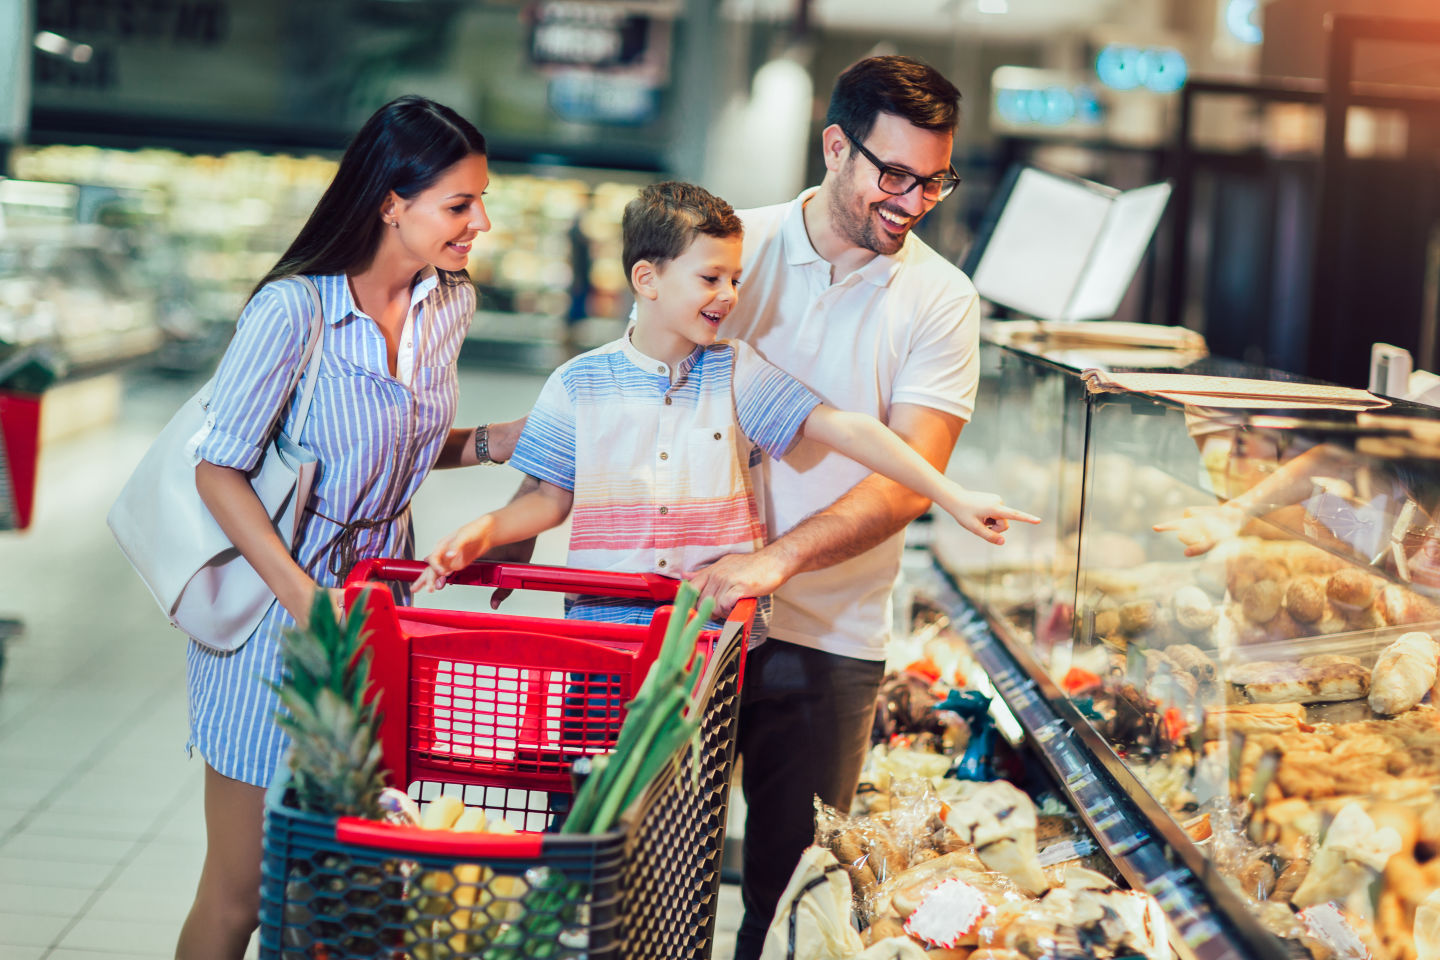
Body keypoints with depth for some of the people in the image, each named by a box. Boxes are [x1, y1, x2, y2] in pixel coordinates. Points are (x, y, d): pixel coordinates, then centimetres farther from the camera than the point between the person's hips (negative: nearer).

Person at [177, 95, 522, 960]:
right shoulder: (293, 310, -18)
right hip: (277, 609, -6)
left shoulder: (451, 303, 2)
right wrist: (308, 603, -23)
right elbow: (220, 469, -14)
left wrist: (499, 441, -2)